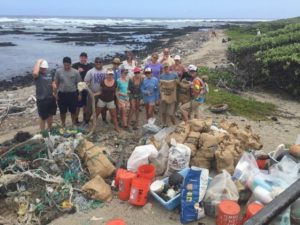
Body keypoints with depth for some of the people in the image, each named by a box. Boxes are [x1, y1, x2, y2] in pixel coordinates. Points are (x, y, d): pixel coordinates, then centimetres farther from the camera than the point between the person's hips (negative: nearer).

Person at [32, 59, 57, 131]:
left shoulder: (49, 74, 8)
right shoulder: (37, 75, -13)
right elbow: (35, 73, -37)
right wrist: (39, 62, -27)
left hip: (51, 98, 7)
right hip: (42, 100, -7)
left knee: (50, 115, 21)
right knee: (43, 117, 4)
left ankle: (50, 130, 39)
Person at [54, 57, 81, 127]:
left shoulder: (75, 72, -4)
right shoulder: (58, 71, -2)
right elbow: (56, 83, 4)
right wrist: (56, 93, 2)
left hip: (73, 94, 0)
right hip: (62, 94, 1)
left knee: (73, 111, 12)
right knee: (63, 111, 11)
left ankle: (74, 124, 30)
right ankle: (63, 124, 29)